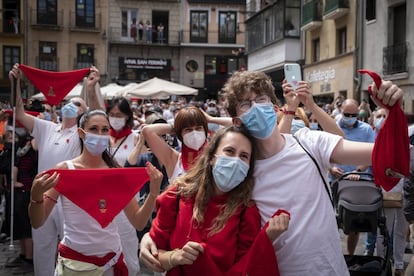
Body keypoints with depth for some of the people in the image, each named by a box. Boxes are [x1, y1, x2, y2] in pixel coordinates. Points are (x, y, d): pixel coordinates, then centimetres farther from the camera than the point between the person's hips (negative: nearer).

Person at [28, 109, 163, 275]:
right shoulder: (64, 169, -8)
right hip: (73, 257, -3)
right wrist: (36, 194, -26)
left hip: (111, 257, 3)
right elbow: (37, 223, -7)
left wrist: (153, 193, -16)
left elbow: (138, 223, -1)